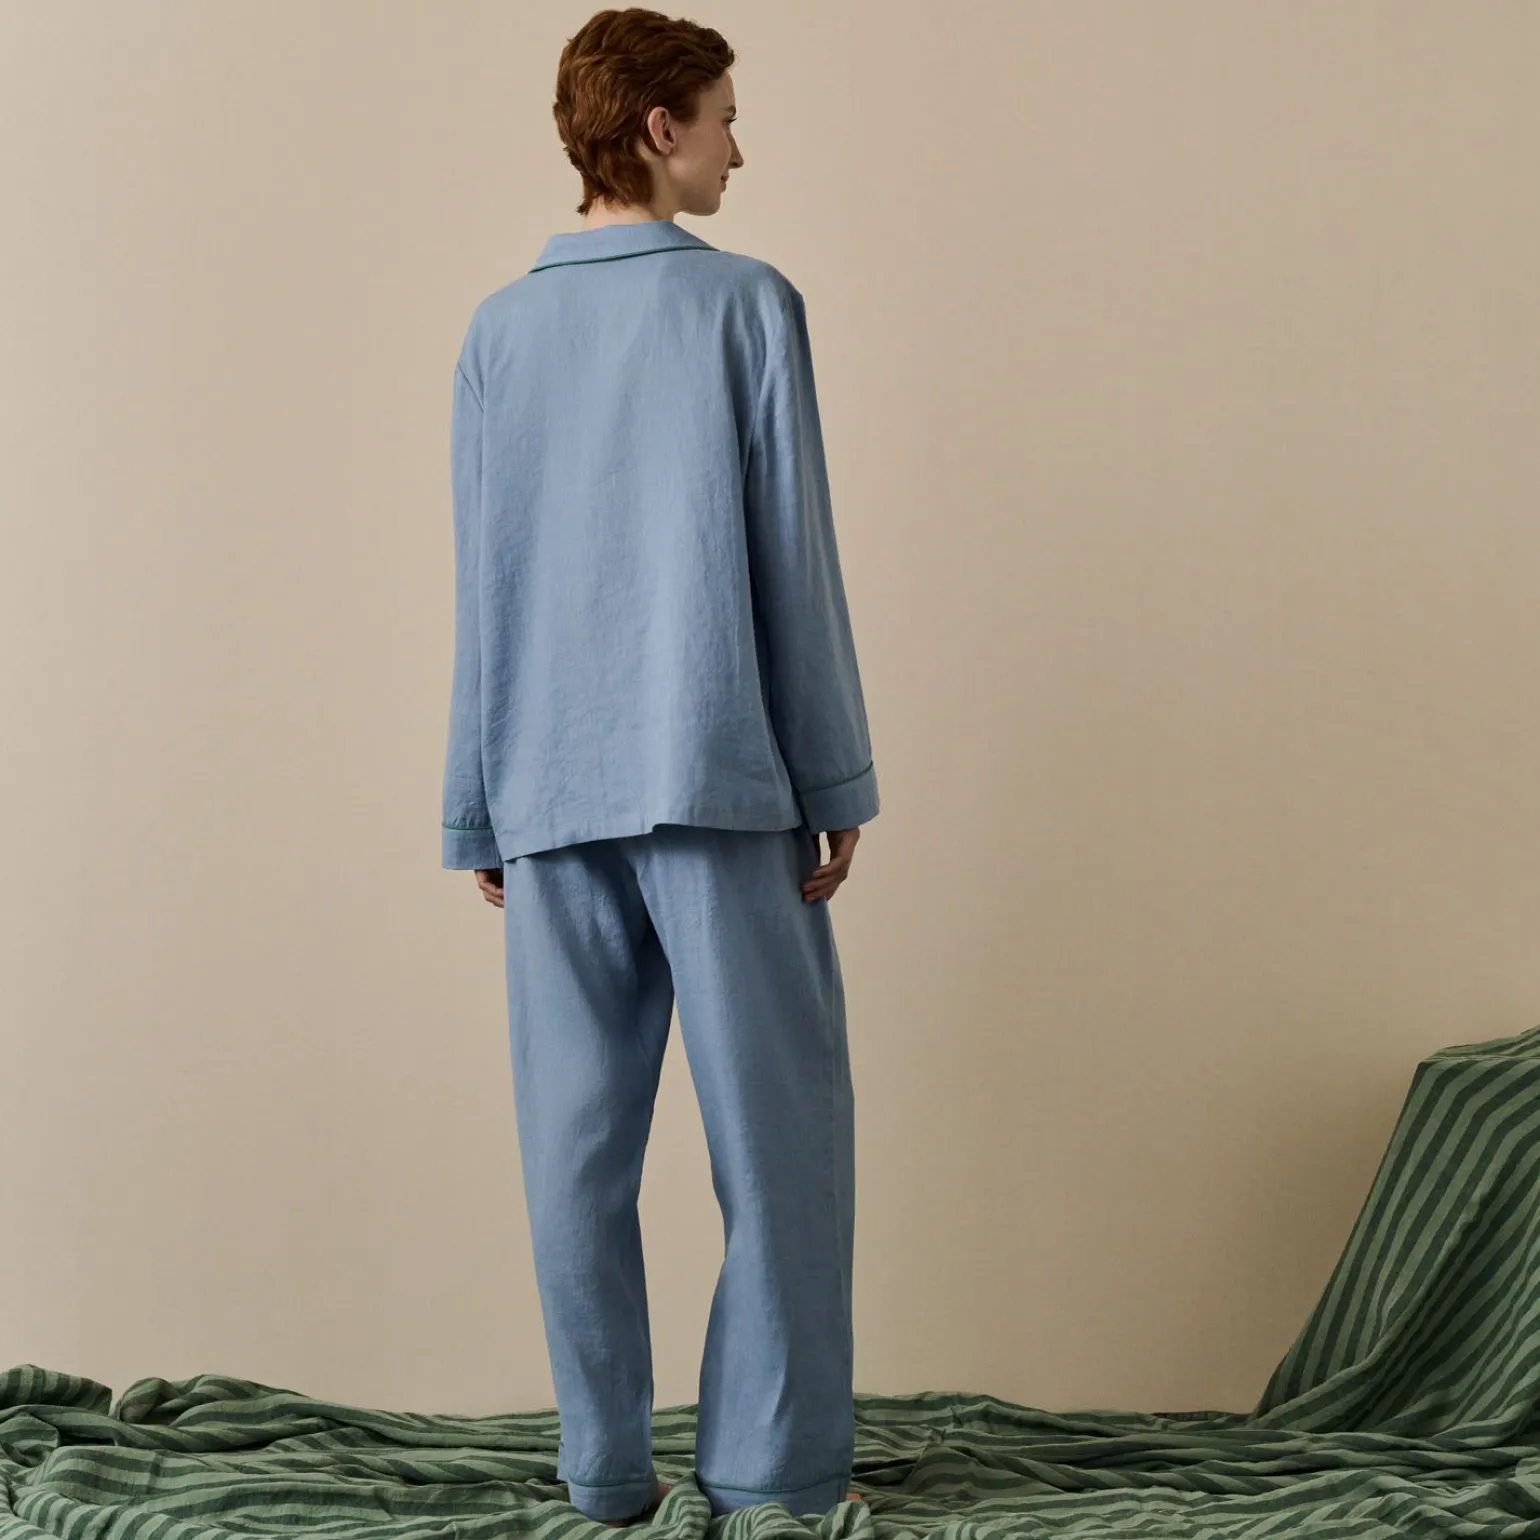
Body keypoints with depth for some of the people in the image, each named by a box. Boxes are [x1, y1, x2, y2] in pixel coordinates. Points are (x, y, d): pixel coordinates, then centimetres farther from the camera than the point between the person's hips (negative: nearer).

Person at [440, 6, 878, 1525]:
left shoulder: (499, 331, 9)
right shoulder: (747, 304, -2)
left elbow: (483, 589, 10)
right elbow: (792, 558, -5)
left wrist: (479, 815, 14)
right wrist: (837, 782, 0)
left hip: (552, 797, 4)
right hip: (717, 777, -4)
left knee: (579, 1140, 6)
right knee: (777, 1123, 4)